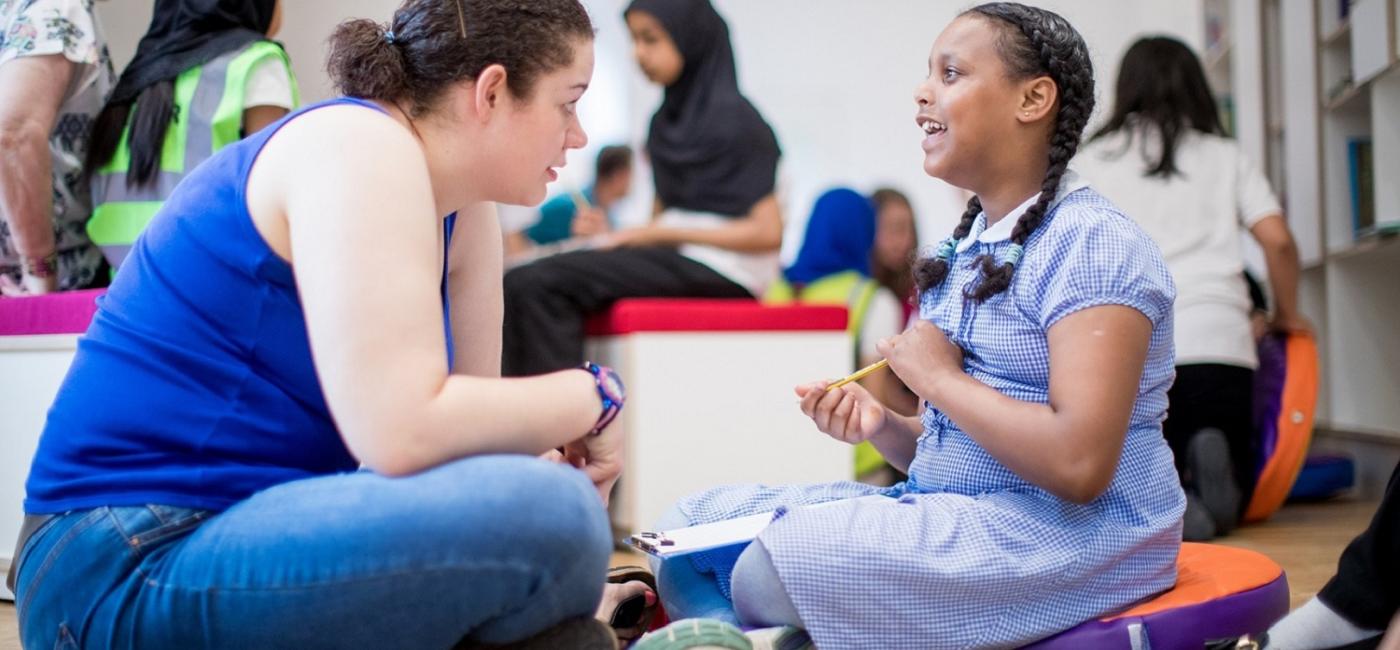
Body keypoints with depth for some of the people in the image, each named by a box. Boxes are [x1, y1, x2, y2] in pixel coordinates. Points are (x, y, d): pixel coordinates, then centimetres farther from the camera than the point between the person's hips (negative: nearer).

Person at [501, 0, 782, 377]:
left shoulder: (732, 118, -7)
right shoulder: (666, 121, 16)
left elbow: (767, 233, -12)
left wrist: (661, 233, -11)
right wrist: (612, 235, -2)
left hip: (719, 271, -8)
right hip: (673, 257, 8)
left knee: (541, 284, -22)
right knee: (522, 284, -13)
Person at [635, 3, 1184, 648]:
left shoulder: (1091, 244, -13)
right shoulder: (967, 248, 13)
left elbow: (1078, 464, -26)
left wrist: (940, 379, -15)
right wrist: (881, 426, -3)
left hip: (1073, 535, -9)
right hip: (951, 511, 9)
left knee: (774, 566, -27)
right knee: (694, 524, 1)